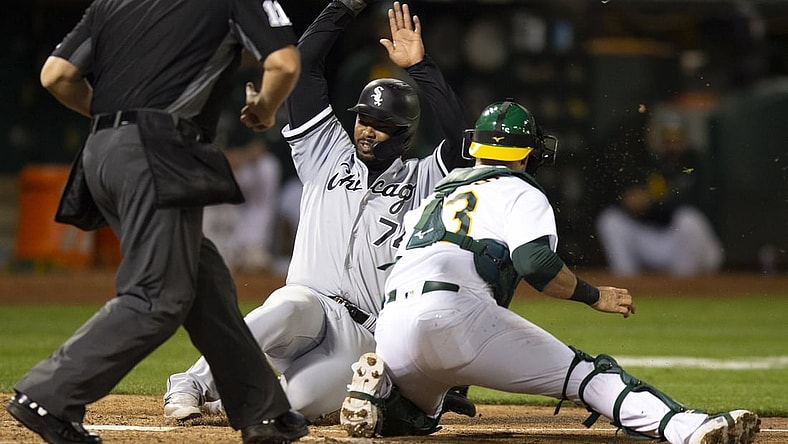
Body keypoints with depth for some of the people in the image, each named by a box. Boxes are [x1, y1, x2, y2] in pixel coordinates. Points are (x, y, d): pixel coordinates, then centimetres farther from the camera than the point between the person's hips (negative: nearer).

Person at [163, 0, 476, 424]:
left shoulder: (421, 179, 13)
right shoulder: (328, 158, 17)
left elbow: (461, 135, -7)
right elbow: (302, 67, 11)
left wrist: (420, 67, -9)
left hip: (364, 338, -1)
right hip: (310, 304, 1)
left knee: (305, 399, -31)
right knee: (291, 307, -39)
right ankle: (192, 384, -28)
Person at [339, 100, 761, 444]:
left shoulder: (435, 194, 34)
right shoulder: (518, 191, 13)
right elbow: (536, 263, -6)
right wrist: (595, 296, 6)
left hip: (391, 324, 6)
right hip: (453, 309, -6)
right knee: (584, 373, -5)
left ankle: (379, 385, -1)